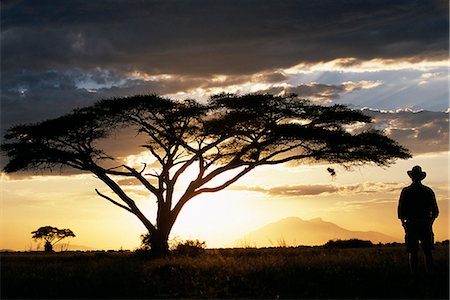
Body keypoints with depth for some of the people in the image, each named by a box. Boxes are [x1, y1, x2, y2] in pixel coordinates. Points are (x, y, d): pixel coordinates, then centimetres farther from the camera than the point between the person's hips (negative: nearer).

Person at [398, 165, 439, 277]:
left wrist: (403, 221, 15)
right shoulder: (428, 191, 3)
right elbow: (435, 211, 5)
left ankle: (414, 275, -2)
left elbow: (400, 209, -1)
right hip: (425, 224, 1)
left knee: (412, 252, 1)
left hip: (411, 224, -1)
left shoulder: (406, 191, -1)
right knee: (428, 251, 7)